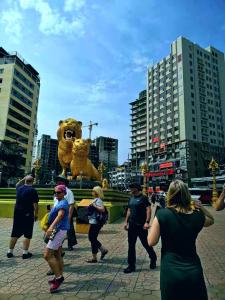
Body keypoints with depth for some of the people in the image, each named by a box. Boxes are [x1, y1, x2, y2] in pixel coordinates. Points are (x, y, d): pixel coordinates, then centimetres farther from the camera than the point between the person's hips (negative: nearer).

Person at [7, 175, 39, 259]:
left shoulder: (19, 188, 3)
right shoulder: (33, 190, -14)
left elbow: (17, 184, 30)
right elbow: (35, 204, -14)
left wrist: (23, 179, 27)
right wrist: (36, 215, -4)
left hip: (17, 214, 6)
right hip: (28, 215, -6)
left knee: (15, 234, 16)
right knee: (27, 235, 4)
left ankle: (10, 252, 24)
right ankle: (25, 253, 8)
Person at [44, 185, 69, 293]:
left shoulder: (63, 203, -18)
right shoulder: (59, 202, 12)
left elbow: (60, 215, -35)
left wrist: (51, 227, -49)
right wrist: (51, 227, 33)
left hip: (59, 230, -10)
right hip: (57, 230, 10)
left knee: (47, 255, -9)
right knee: (57, 255, 18)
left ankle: (58, 277, -1)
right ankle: (59, 277, 30)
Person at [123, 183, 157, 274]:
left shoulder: (143, 198, -10)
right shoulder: (131, 198, 10)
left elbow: (148, 210, -16)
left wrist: (147, 222, -24)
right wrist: (126, 222, 13)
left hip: (141, 225, -6)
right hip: (132, 225, 6)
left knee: (146, 243, 9)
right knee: (131, 245, 8)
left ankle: (153, 259, 35)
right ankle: (131, 265, 18)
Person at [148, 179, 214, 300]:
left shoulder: (162, 214, -19)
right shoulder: (197, 215, -9)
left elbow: (151, 242, -11)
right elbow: (211, 220, 16)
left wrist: (155, 223, 2)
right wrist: (201, 207, 0)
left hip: (171, 271, -1)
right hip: (194, 270, 2)